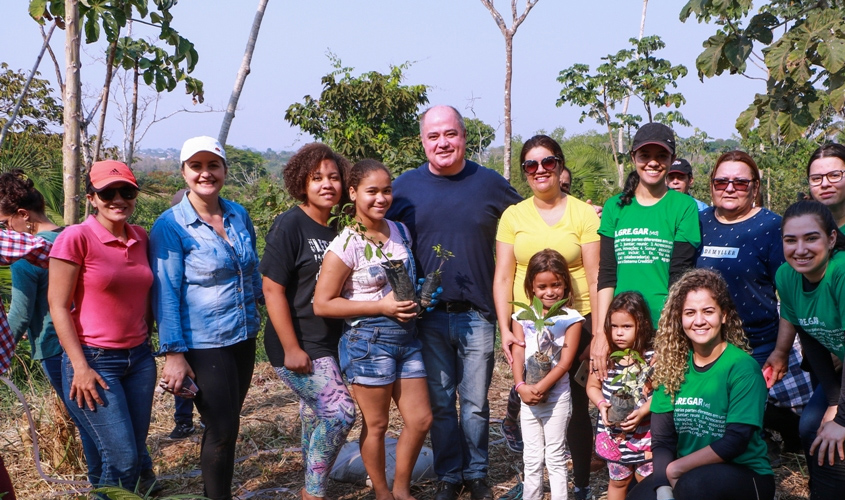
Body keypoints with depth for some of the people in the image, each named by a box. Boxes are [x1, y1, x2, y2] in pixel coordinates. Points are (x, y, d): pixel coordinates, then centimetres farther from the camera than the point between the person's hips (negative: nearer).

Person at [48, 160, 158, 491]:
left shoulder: (141, 237, 5)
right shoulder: (76, 238, -12)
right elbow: (58, 306, -12)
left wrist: (146, 339, 14)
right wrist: (80, 367, -14)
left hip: (139, 358, 6)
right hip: (94, 362, -6)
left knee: (137, 454, 11)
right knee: (122, 459, -6)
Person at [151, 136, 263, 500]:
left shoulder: (239, 215, 5)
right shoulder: (171, 226, -11)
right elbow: (166, 293, -13)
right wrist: (173, 353, -17)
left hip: (243, 338, 6)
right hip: (203, 344, -6)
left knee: (227, 427, 16)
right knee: (222, 430, -3)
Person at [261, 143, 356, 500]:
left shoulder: (337, 229, 8)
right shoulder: (290, 226, -13)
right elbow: (272, 289, -16)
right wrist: (291, 349, -19)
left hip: (329, 344, 7)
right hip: (299, 346, -7)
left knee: (317, 414, 15)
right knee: (340, 413, -13)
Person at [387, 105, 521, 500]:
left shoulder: (490, 183, 1)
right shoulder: (405, 187, 1)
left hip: (477, 315, 0)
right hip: (429, 317, 0)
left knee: (476, 403, 8)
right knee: (440, 403, 9)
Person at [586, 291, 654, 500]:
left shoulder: (651, 357, -12)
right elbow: (592, 386, 4)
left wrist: (642, 412, -23)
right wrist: (601, 404, -14)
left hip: (644, 432, -2)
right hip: (614, 433, 2)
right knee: (617, 481, 18)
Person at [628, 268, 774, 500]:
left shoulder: (743, 367, -11)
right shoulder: (674, 366, 1)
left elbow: (735, 441, -17)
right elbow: (662, 440, -3)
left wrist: (675, 468, -15)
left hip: (745, 475, -3)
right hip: (685, 473, 3)